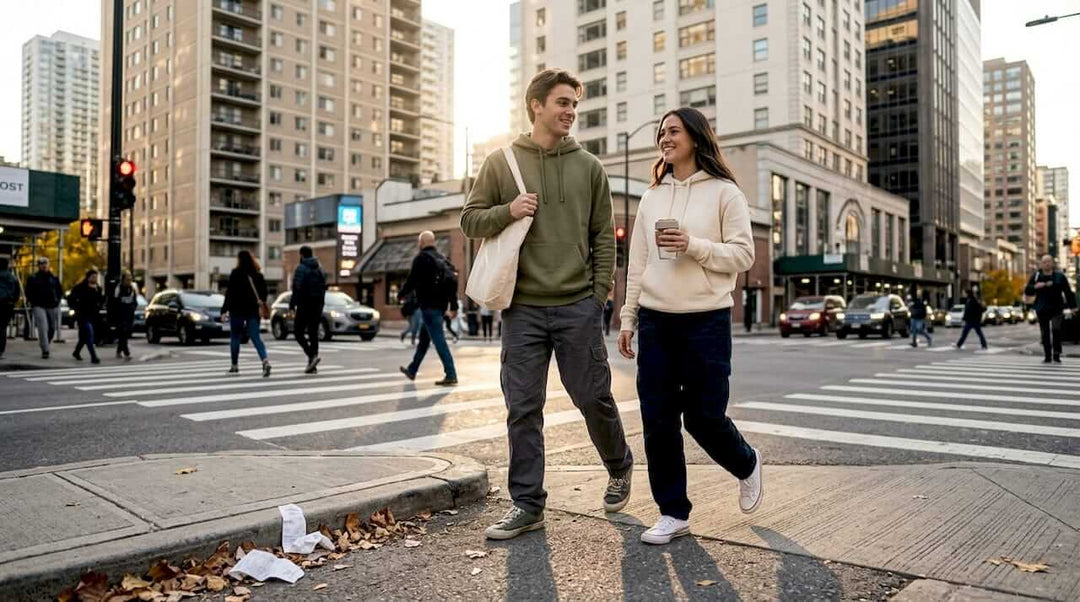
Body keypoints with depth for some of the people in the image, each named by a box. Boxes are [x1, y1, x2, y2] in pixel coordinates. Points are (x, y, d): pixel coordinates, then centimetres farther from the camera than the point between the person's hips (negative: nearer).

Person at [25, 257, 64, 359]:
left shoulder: (54, 278, 11)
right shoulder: (33, 278, 3)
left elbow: (60, 291, 19)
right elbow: (28, 292, 6)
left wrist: (57, 301, 7)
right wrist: (33, 302, -3)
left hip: (52, 307, 3)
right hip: (39, 307, -3)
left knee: (52, 328, 8)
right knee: (43, 328, -14)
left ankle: (45, 345, 31)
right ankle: (45, 351, -13)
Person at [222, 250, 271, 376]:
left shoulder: (236, 273, -7)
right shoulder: (258, 274, 7)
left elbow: (230, 293, -9)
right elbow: (263, 291, 8)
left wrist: (224, 309, -6)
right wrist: (261, 302, 16)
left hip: (237, 310, -4)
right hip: (253, 309, 4)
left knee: (235, 337, 11)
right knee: (255, 337, -1)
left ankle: (234, 365, 18)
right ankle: (265, 361, -21)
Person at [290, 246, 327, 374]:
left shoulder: (300, 268, -8)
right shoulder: (319, 269, 11)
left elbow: (297, 288, -16)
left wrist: (292, 305, -11)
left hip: (304, 305, -6)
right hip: (317, 305, 6)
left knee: (299, 333, 3)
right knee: (313, 333, 9)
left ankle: (312, 356, -18)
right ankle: (312, 365, 9)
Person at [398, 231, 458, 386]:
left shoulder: (421, 258, -9)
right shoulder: (442, 259, 14)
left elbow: (411, 281, -10)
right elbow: (452, 282, 12)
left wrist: (401, 293, 10)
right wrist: (454, 306, 13)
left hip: (428, 305, -8)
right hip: (441, 304, 8)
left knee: (438, 339, -10)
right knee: (424, 339, 19)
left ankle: (451, 374, -16)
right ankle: (412, 370, 32)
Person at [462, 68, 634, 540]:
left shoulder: (589, 167, 7)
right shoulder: (501, 162, 6)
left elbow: (604, 236, 8)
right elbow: (470, 220, 7)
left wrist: (600, 293, 0)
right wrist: (507, 211, -12)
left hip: (578, 307, 0)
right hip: (522, 308, 1)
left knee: (593, 397, 6)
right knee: (523, 408, 4)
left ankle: (619, 467, 34)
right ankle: (527, 504, 15)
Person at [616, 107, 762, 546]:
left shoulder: (724, 192, 0)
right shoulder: (651, 197, 13)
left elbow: (743, 255, -4)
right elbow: (637, 263, 13)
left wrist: (693, 245, -18)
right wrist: (628, 319, 10)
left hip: (706, 320, -4)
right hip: (655, 320, 4)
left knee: (704, 416, 2)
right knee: (658, 420, 2)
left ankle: (746, 465, 35)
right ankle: (673, 512, 15)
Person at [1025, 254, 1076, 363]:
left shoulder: (1059, 276, 2)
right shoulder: (1036, 276, 5)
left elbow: (1068, 292, 5)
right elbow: (1027, 291, 3)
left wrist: (1072, 306, 1)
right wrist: (1035, 287, -17)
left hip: (1056, 308, -2)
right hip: (1042, 309, 2)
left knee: (1056, 329, -18)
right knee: (1045, 333, 5)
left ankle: (1056, 355, -12)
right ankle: (1047, 356, 14)